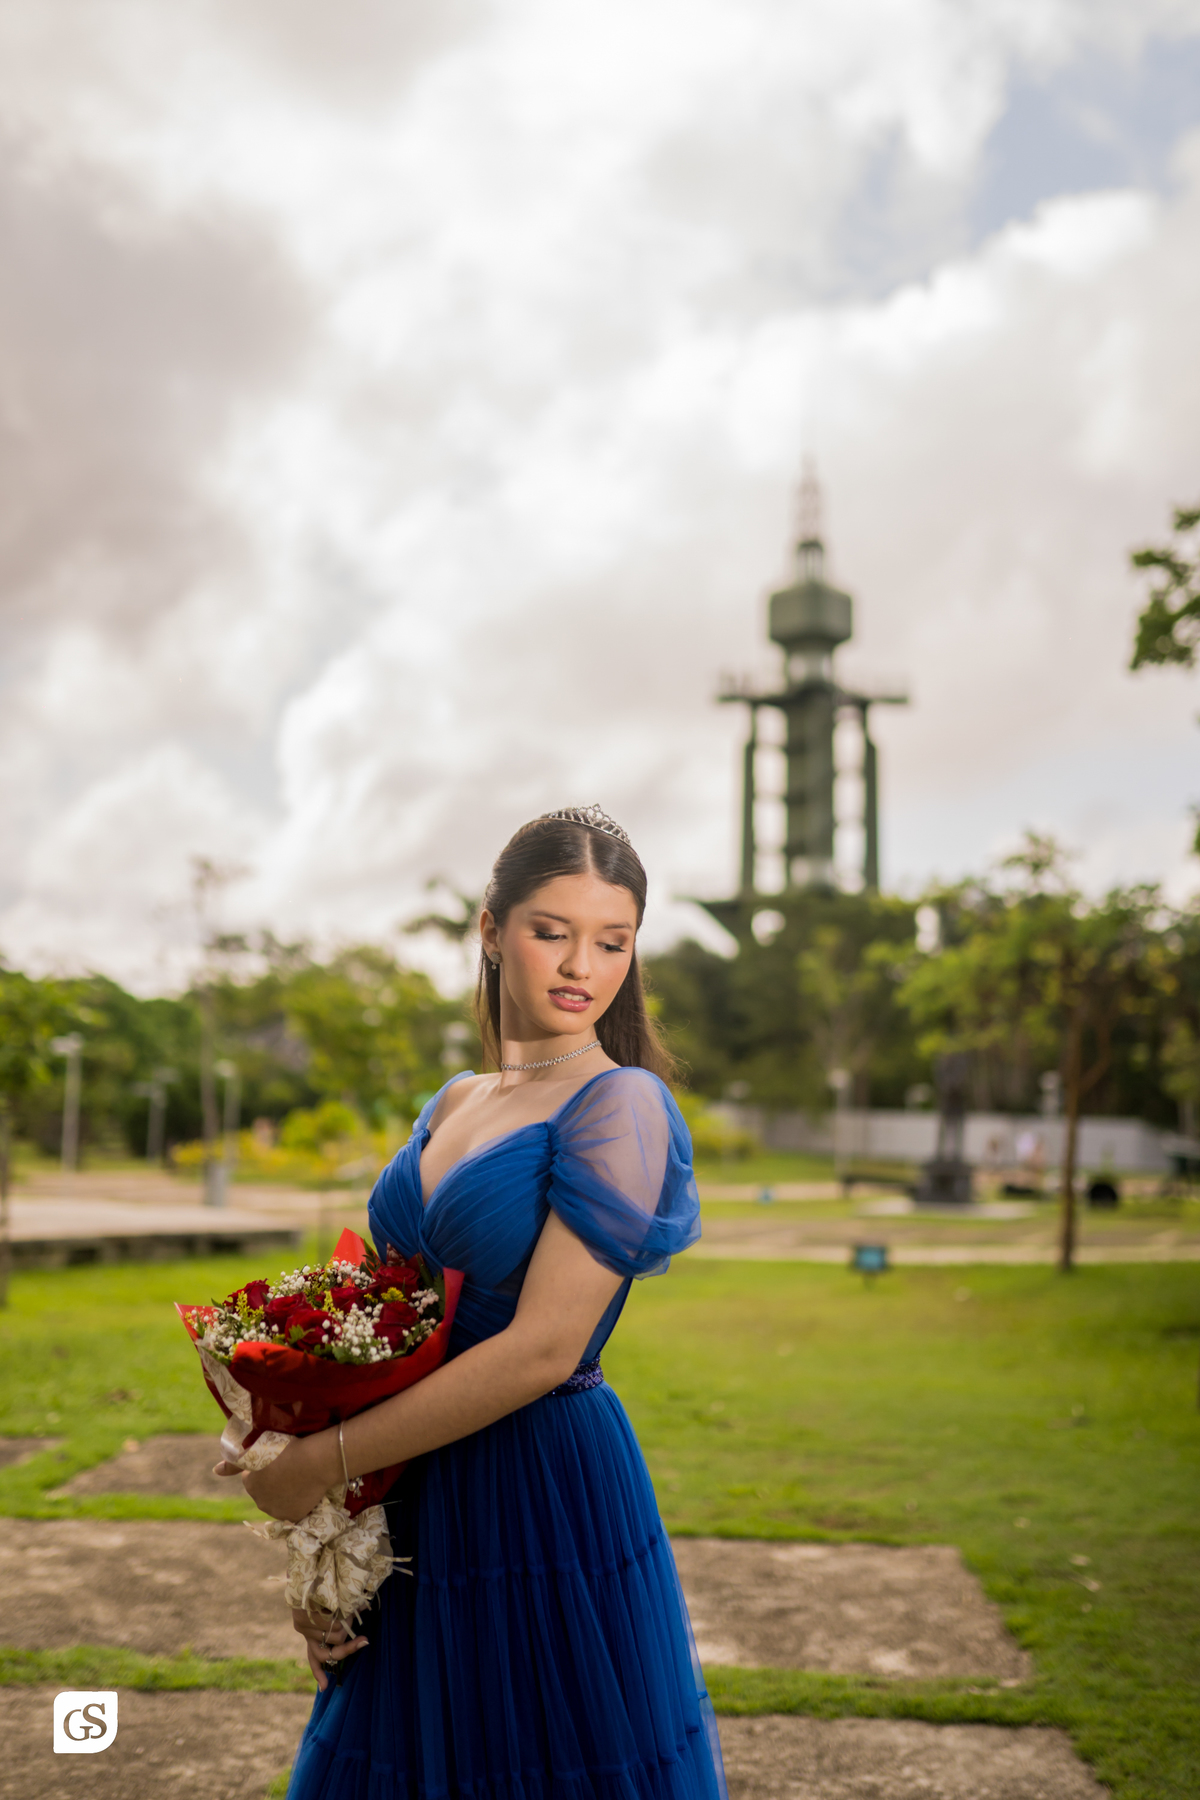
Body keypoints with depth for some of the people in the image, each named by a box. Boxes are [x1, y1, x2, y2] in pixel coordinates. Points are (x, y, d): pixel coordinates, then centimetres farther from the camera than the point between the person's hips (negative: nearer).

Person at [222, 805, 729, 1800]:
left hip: (552, 1506, -7)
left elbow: (542, 1351, -20)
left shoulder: (621, 1104, -13)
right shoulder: (453, 1105, 9)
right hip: (417, 1509, 7)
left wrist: (322, 1459, -14)